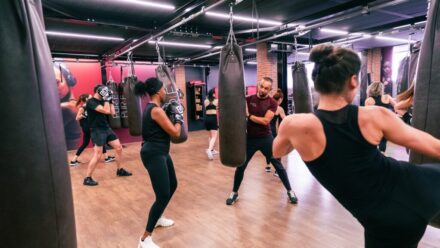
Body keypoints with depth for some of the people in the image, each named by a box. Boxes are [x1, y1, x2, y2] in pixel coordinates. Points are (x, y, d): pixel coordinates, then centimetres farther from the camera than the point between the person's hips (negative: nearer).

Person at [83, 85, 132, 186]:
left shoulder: (102, 101, 10)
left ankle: (119, 170, 25)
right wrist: (106, 98, -17)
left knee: (119, 148, 9)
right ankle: (87, 179, 1)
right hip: (97, 131, -8)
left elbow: (112, 112, 10)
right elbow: (106, 111, -25)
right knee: (97, 155, -10)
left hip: (106, 128, 8)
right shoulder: (91, 102, -15)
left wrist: (110, 100, 6)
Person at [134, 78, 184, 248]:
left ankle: (157, 218, 42)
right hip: (154, 155, -11)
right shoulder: (156, 110, -20)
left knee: (172, 185, 23)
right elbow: (175, 133, -17)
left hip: (160, 153, 11)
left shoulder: (153, 108, 11)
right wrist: (178, 116, -2)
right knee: (163, 196, -9)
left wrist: (169, 114, 12)